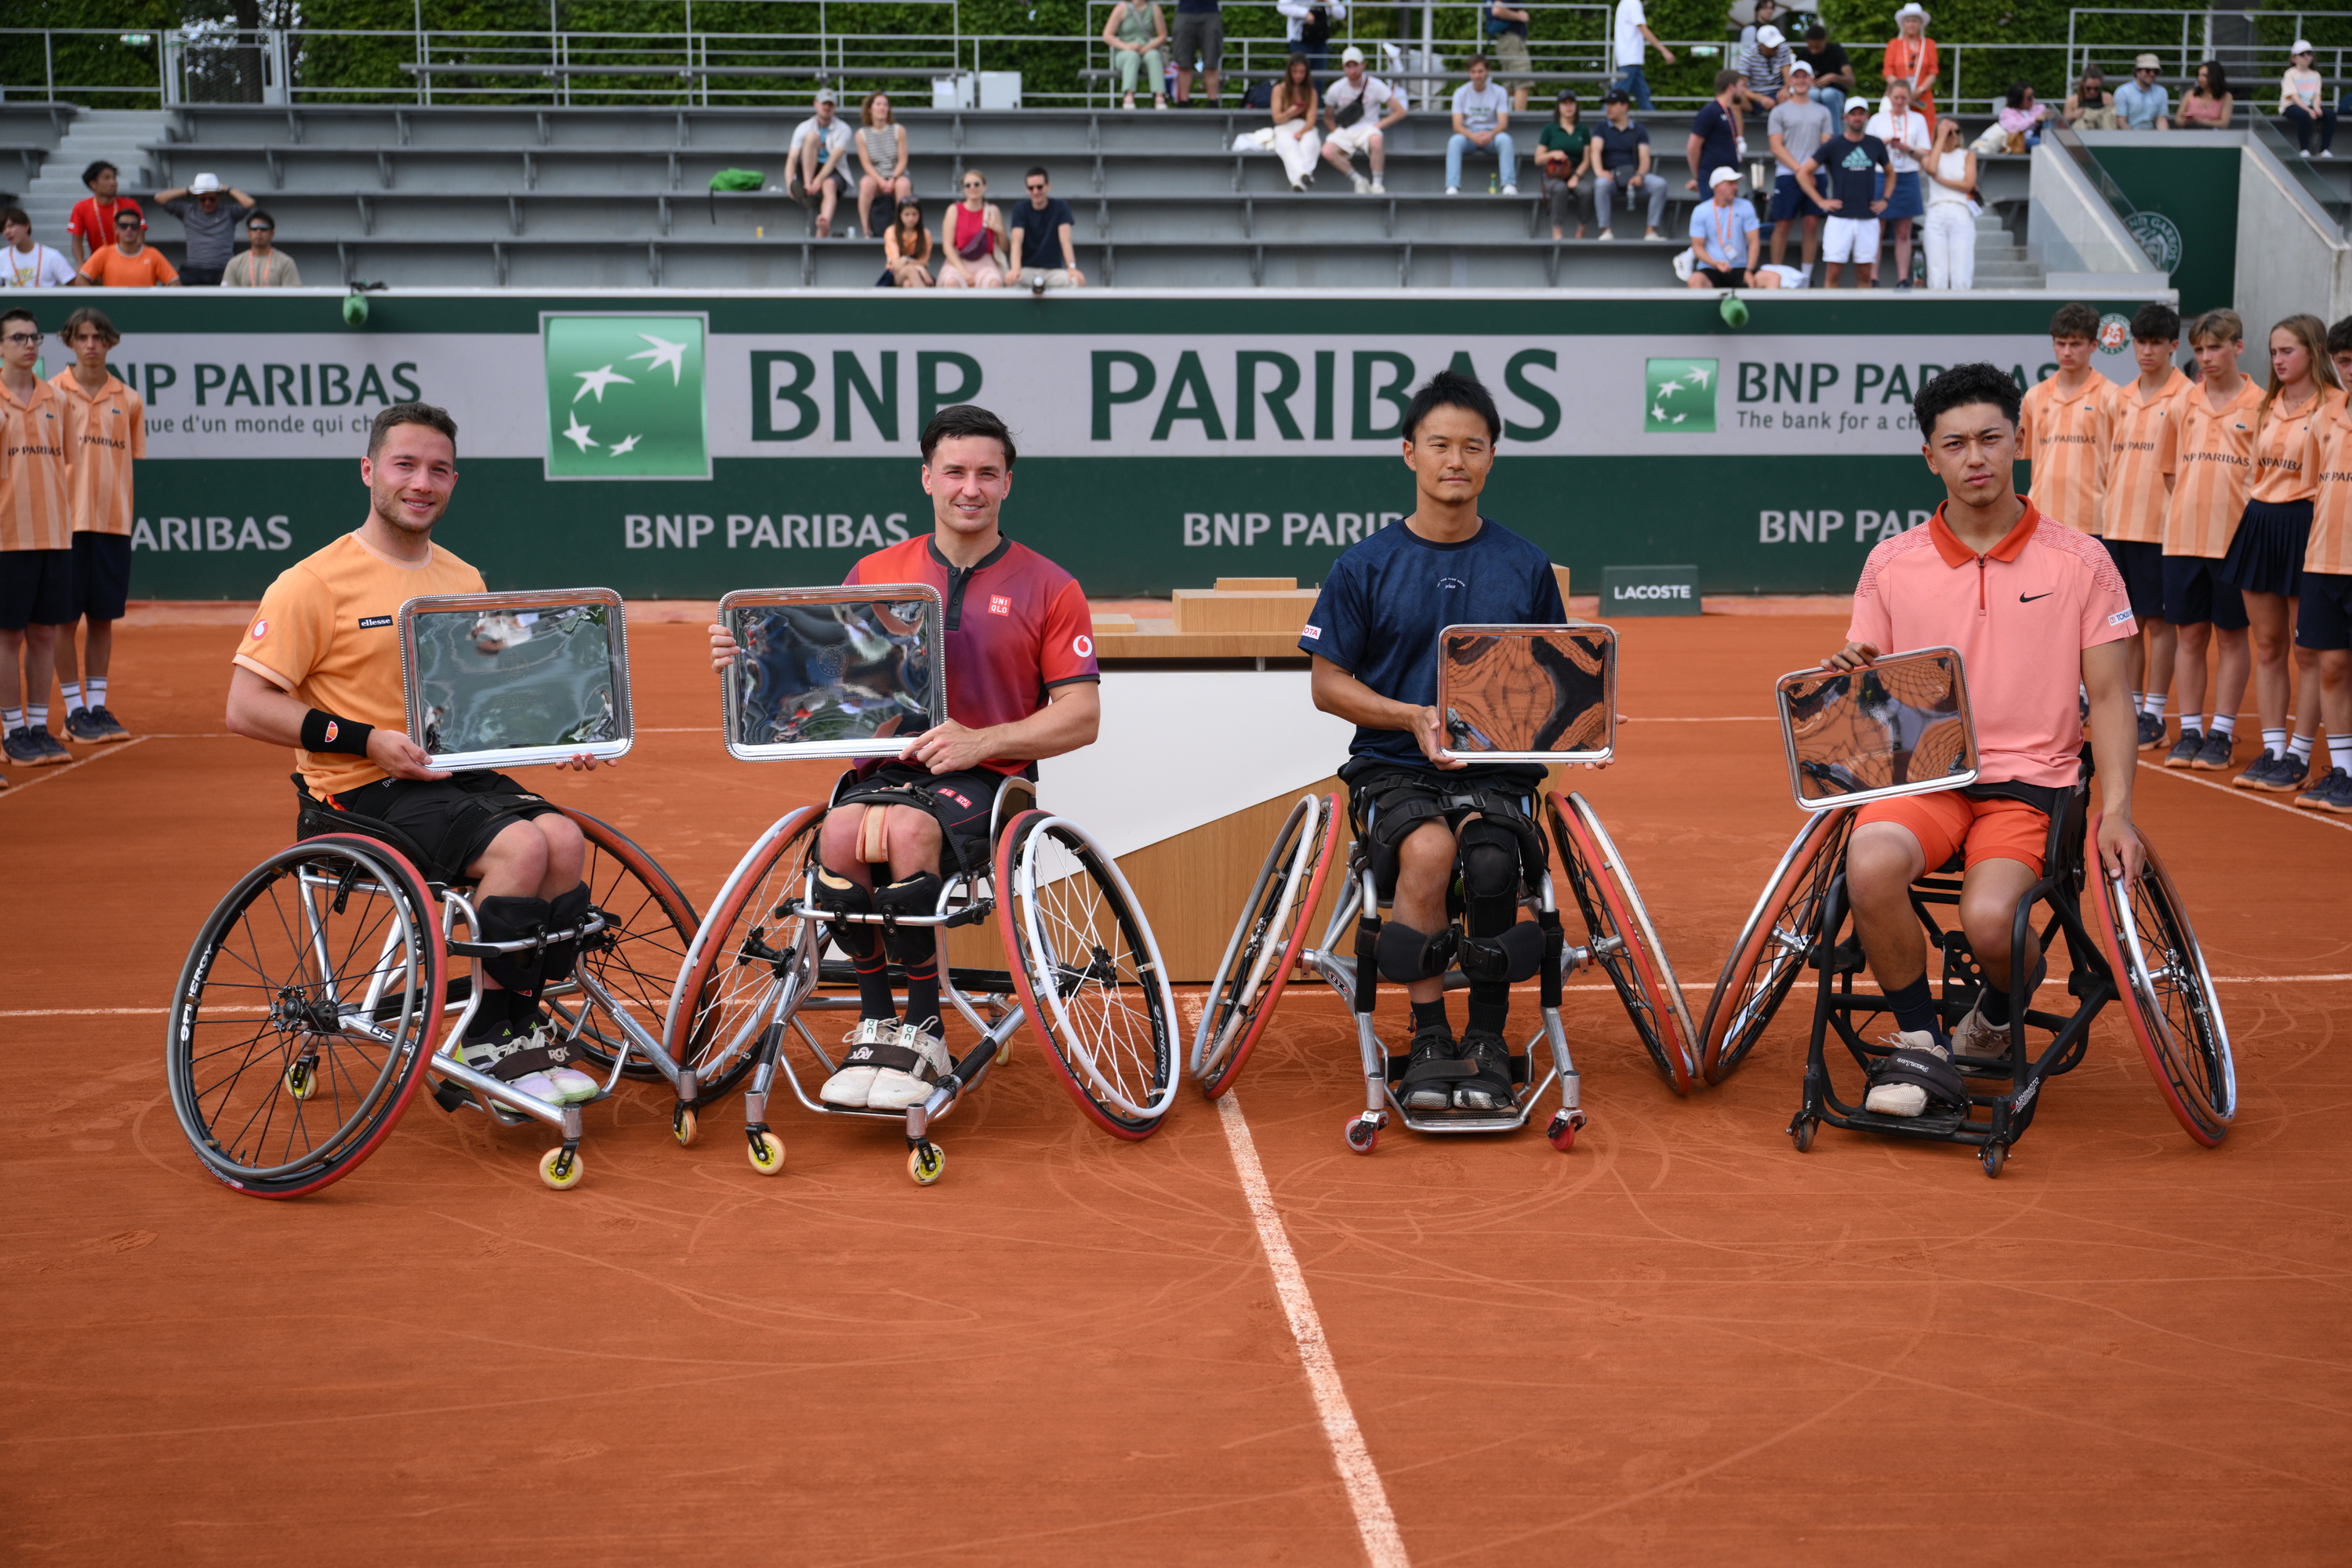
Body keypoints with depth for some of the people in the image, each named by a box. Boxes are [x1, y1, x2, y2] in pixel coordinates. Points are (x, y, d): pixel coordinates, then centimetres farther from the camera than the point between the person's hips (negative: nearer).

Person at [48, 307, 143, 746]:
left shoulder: (128, 400, 8)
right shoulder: (53, 393, 0)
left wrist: (128, 509, 2)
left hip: (114, 522, 3)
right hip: (68, 522, -3)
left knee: (103, 617, 7)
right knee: (66, 616, 1)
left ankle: (98, 706, 15)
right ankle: (74, 710, 7)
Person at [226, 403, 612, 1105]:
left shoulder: (466, 582, 16)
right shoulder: (314, 583, -6)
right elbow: (246, 708, -10)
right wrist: (369, 741, -19)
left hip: (458, 772, 6)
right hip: (363, 789, -6)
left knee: (562, 837, -23)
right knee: (520, 845, -29)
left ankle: (526, 1031, -10)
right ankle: (489, 1039, -13)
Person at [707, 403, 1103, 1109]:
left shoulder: (1049, 588, 6)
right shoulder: (876, 574, 14)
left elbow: (1082, 716, 0)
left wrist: (979, 743, -15)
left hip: (986, 781, -2)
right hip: (885, 767, 3)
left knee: (907, 831, -36)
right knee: (842, 832, -33)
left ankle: (922, 1035, -18)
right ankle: (874, 1025, -14)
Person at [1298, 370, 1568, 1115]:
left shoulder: (1526, 567, 10)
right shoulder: (1365, 566, 4)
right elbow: (1329, 684, 5)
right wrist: (1414, 716, -10)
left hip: (1497, 768, 1)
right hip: (1394, 765, -1)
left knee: (1489, 858, -32)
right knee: (1427, 848, -34)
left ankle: (1487, 1040, -13)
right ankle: (1429, 1040, -19)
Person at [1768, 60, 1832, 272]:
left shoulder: (1822, 112, 15)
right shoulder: (1780, 111, 8)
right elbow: (1777, 147, 0)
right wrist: (1799, 169, -12)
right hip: (1787, 175, -2)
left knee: (1812, 225, 1)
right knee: (1782, 225, -3)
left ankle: (1806, 277, 7)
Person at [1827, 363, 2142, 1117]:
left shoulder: (2080, 561, 5)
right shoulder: (1891, 564, 8)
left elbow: (2109, 697, 5)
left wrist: (2116, 812, -9)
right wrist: (1849, 678, -12)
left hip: (2030, 781, -1)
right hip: (1921, 773, 1)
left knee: (1989, 921, -29)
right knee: (1871, 864, -33)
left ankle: (1998, 1011, 11)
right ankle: (1921, 1044, -11)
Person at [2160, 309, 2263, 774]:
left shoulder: (2258, 403, -2)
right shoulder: (2188, 401, 9)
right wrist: (2171, 510, 8)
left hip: (2233, 537, -3)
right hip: (2183, 536, 4)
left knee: (2231, 636, 4)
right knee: (2189, 635, 7)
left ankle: (2222, 733, 10)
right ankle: (2190, 730, 14)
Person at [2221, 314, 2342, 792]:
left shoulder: (2334, 405, -8)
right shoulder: (2268, 407, 13)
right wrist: (2252, 513, 14)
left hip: (2304, 526, -7)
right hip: (2260, 523, 7)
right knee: (2267, 645, 9)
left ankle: (2298, 756, 7)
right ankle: (2272, 750, 16)